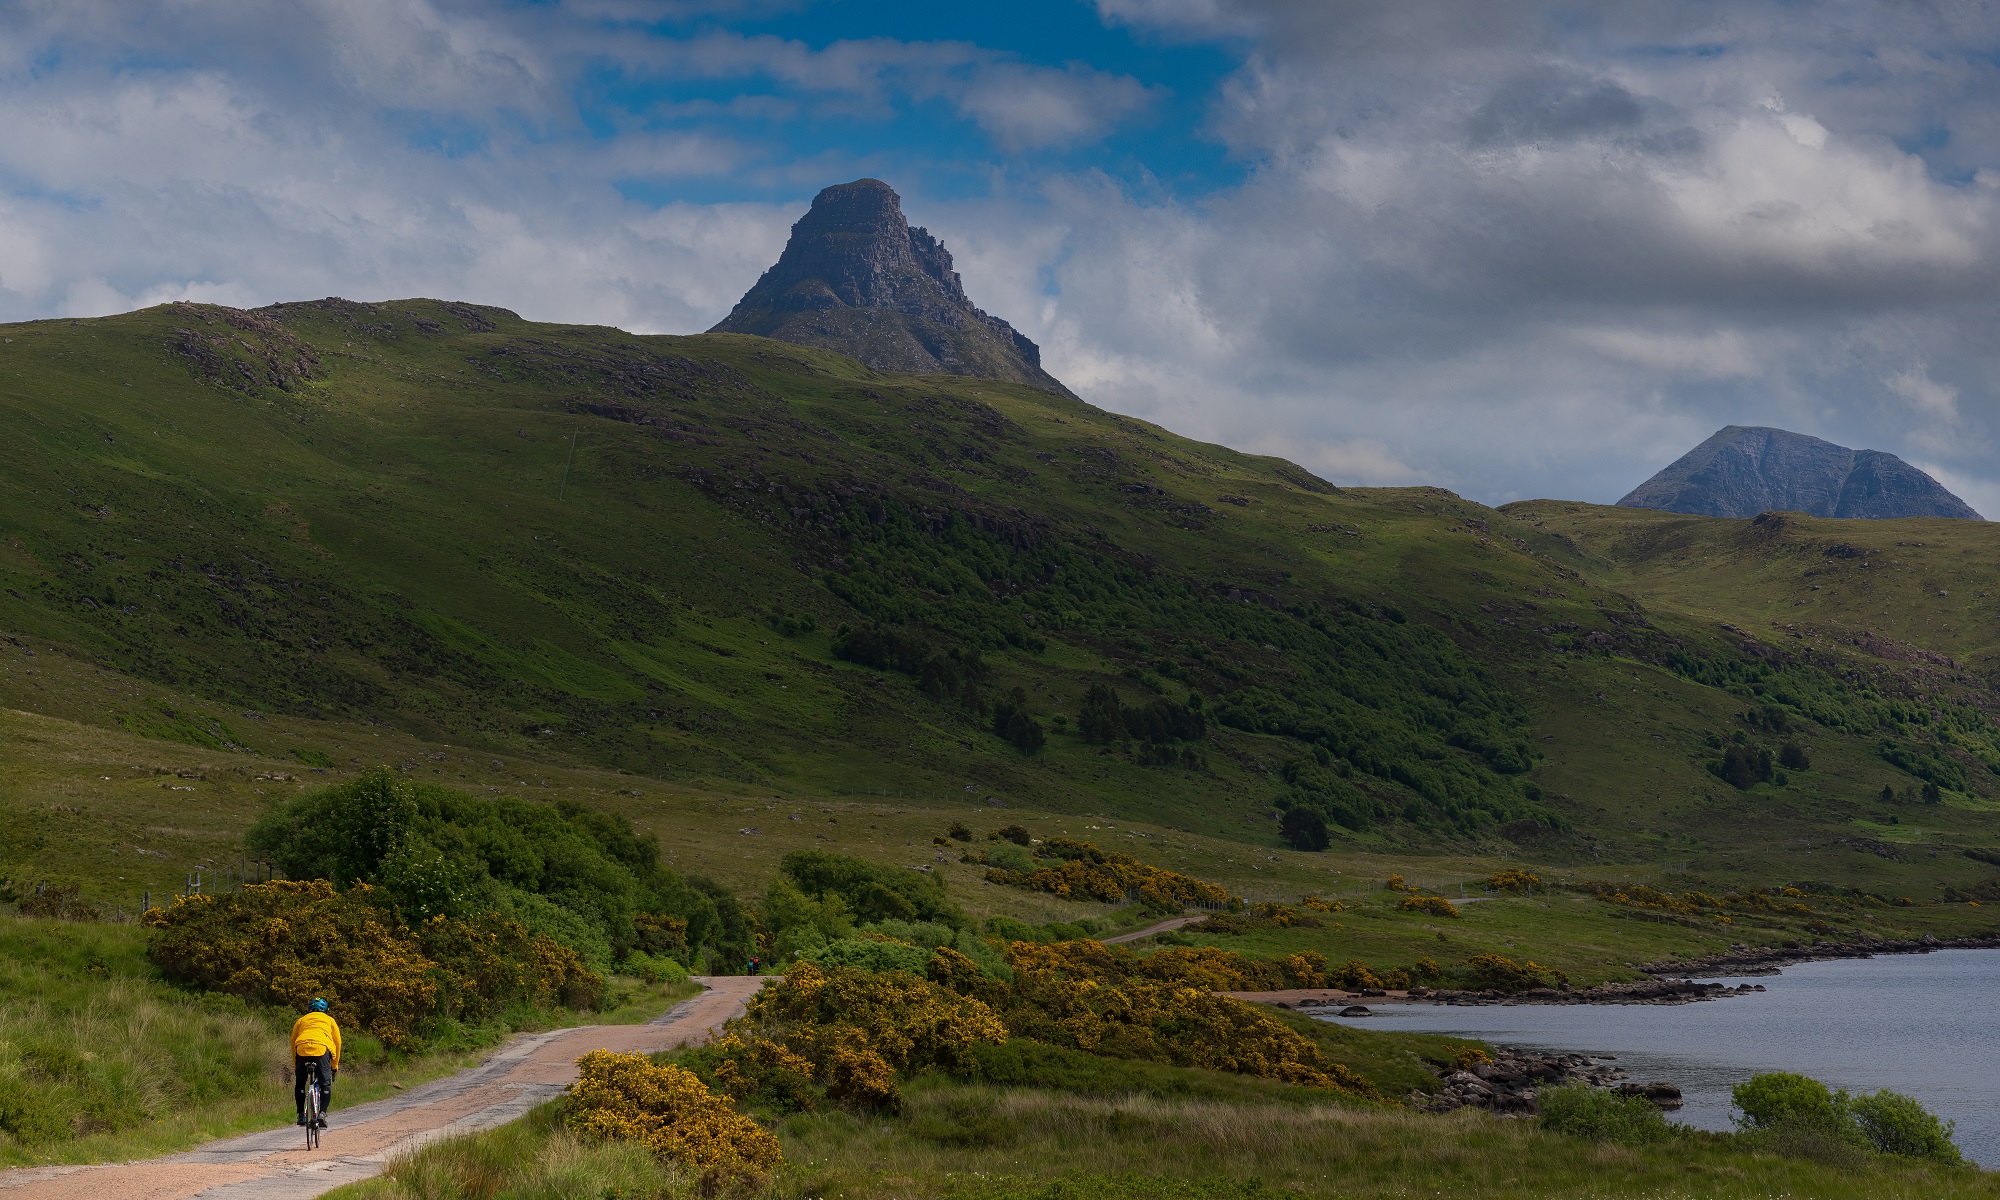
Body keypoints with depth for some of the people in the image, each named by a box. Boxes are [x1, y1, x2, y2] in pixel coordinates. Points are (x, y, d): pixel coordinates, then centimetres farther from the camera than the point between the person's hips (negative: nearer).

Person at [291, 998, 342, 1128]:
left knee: (299, 1083, 18)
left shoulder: (300, 1021, 31)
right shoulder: (330, 1020, 29)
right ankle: (322, 1113, -10)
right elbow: (337, 1044, 27)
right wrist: (335, 1066, 35)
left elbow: (293, 1044, 27)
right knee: (325, 1084, 7)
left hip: (302, 1050, 1)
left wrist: (295, 1066, 34)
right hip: (323, 1049, -1)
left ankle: (301, 1114, 11)